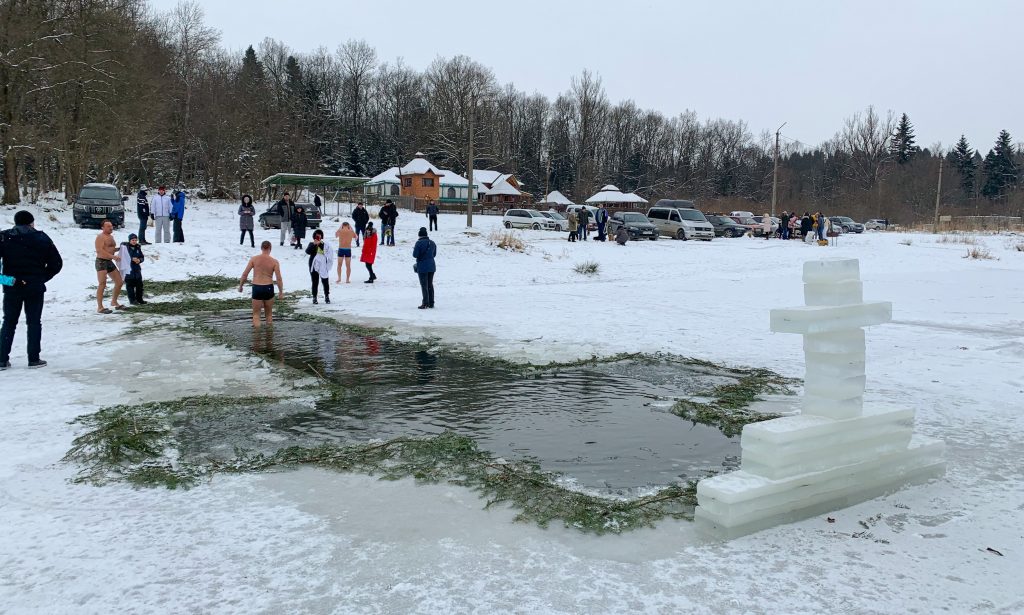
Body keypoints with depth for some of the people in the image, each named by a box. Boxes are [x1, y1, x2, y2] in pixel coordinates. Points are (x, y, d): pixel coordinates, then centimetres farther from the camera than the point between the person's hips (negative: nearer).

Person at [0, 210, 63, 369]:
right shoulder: (42, 239, -1)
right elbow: (56, 263, 0)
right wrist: (42, 278, 7)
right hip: (35, 288, -1)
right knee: (34, 323, 6)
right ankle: (34, 359, 5)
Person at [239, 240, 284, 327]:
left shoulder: (254, 259, -2)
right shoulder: (274, 261, -4)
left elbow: (244, 274, -2)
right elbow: (279, 279, -7)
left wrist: (240, 286, 12)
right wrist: (281, 292, 4)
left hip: (256, 288, 0)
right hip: (268, 288, 0)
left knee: (256, 313, 8)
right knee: (269, 313, 17)